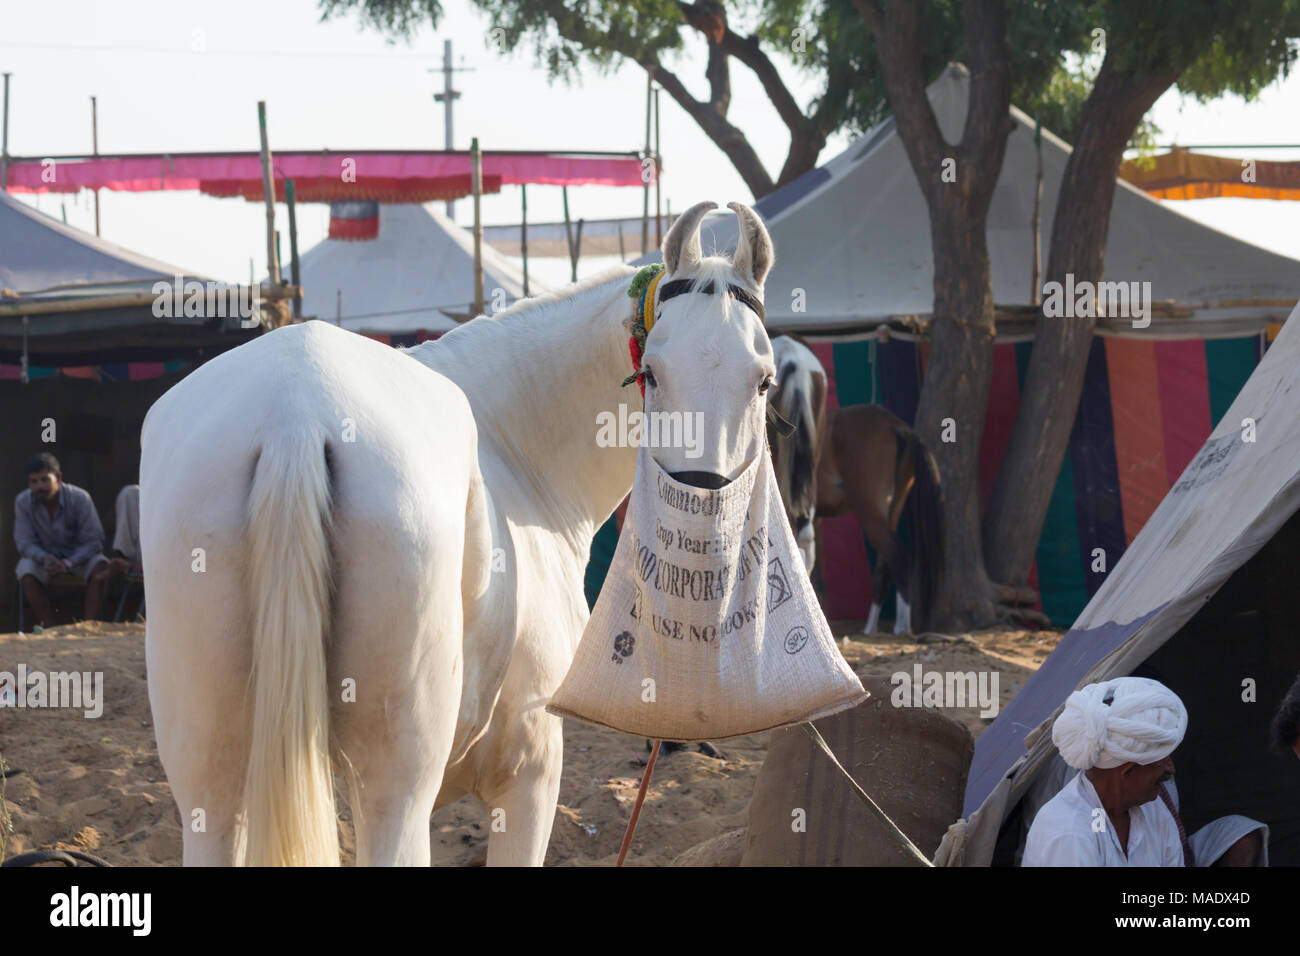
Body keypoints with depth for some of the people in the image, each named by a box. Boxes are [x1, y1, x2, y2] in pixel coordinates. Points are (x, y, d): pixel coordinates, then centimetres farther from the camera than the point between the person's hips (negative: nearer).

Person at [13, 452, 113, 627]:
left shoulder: (79, 498, -20)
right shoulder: (23, 502, -14)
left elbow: (93, 541, -18)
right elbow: (24, 542, -12)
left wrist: (69, 563, -33)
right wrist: (44, 558, -34)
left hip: (79, 555, -1)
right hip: (43, 555, 1)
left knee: (100, 568, -32)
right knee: (26, 573, -32)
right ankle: (49, 625, -25)